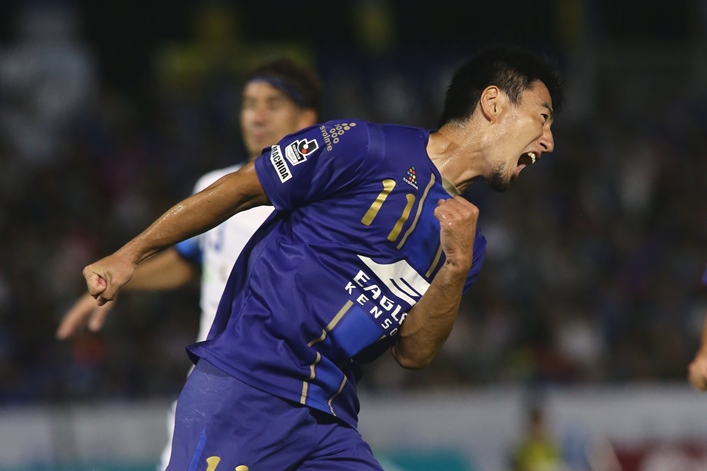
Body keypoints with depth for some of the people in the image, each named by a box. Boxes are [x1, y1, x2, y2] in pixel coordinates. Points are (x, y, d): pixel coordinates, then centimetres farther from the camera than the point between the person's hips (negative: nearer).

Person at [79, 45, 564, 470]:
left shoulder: (466, 239, 14)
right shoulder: (366, 147, -6)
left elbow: (413, 353, 7)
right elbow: (237, 191, 1)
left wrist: (456, 268, -9)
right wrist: (129, 257, 3)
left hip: (331, 423, 7)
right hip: (242, 388, -6)